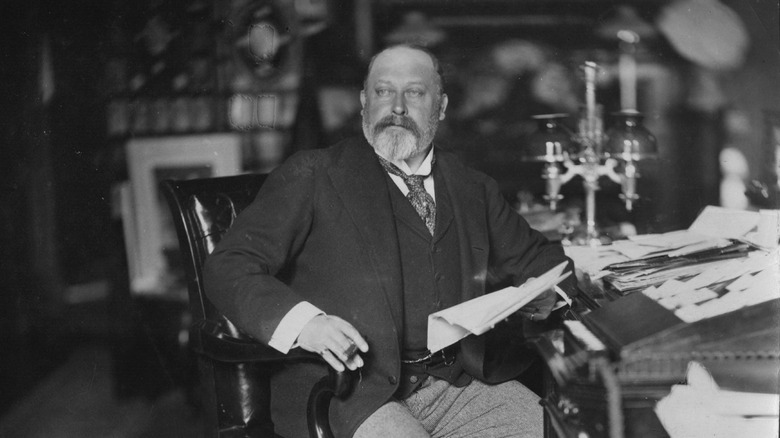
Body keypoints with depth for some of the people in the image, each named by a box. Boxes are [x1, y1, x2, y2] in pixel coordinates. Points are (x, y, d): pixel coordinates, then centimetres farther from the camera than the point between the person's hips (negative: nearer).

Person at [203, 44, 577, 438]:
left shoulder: (473, 189, 17)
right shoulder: (313, 175, 3)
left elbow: (533, 258, 27)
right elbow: (228, 267, -4)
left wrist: (544, 293, 2)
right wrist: (302, 321, -23)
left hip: (463, 381, 5)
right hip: (353, 389, -4)